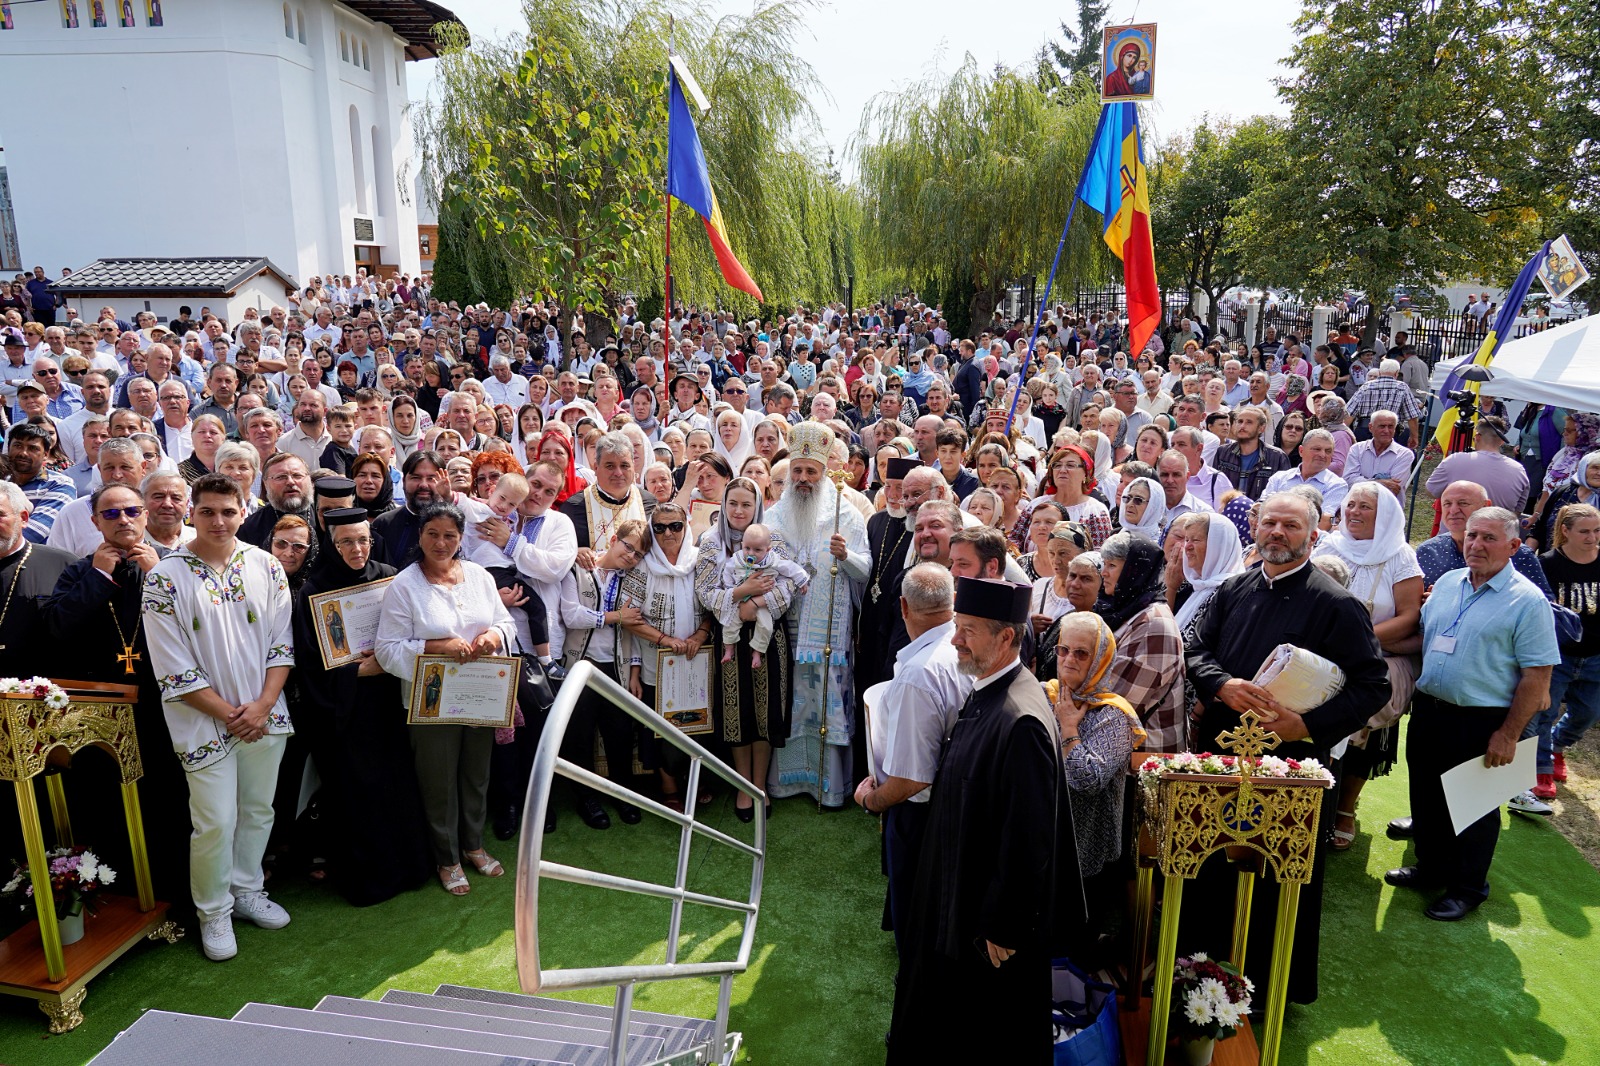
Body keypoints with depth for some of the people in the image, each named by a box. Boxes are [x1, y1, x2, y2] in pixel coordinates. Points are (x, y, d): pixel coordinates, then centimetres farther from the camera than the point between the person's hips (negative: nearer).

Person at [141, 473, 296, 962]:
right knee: (216, 822, 1)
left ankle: (247, 890, 35)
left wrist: (262, 707, -9)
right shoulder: (165, 579, -9)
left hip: (264, 716, 3)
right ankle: (213, 912, 21)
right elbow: (174, 668, -10)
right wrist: (229, 715, -12)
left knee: (258, 810, 15)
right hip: (204, 722, -3)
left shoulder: (266, 567, 0)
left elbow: (281, 644, 1)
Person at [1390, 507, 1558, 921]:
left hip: (1481, 722, -5)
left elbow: (1537, 676, -14)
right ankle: (1431, 868, 36)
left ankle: (1467, 888, 27)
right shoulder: (1447, 583, 6)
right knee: (1426, 797, 17)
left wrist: (1508, 734, -16)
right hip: (1427, 710, 6)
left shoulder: (1527, 601, -12)